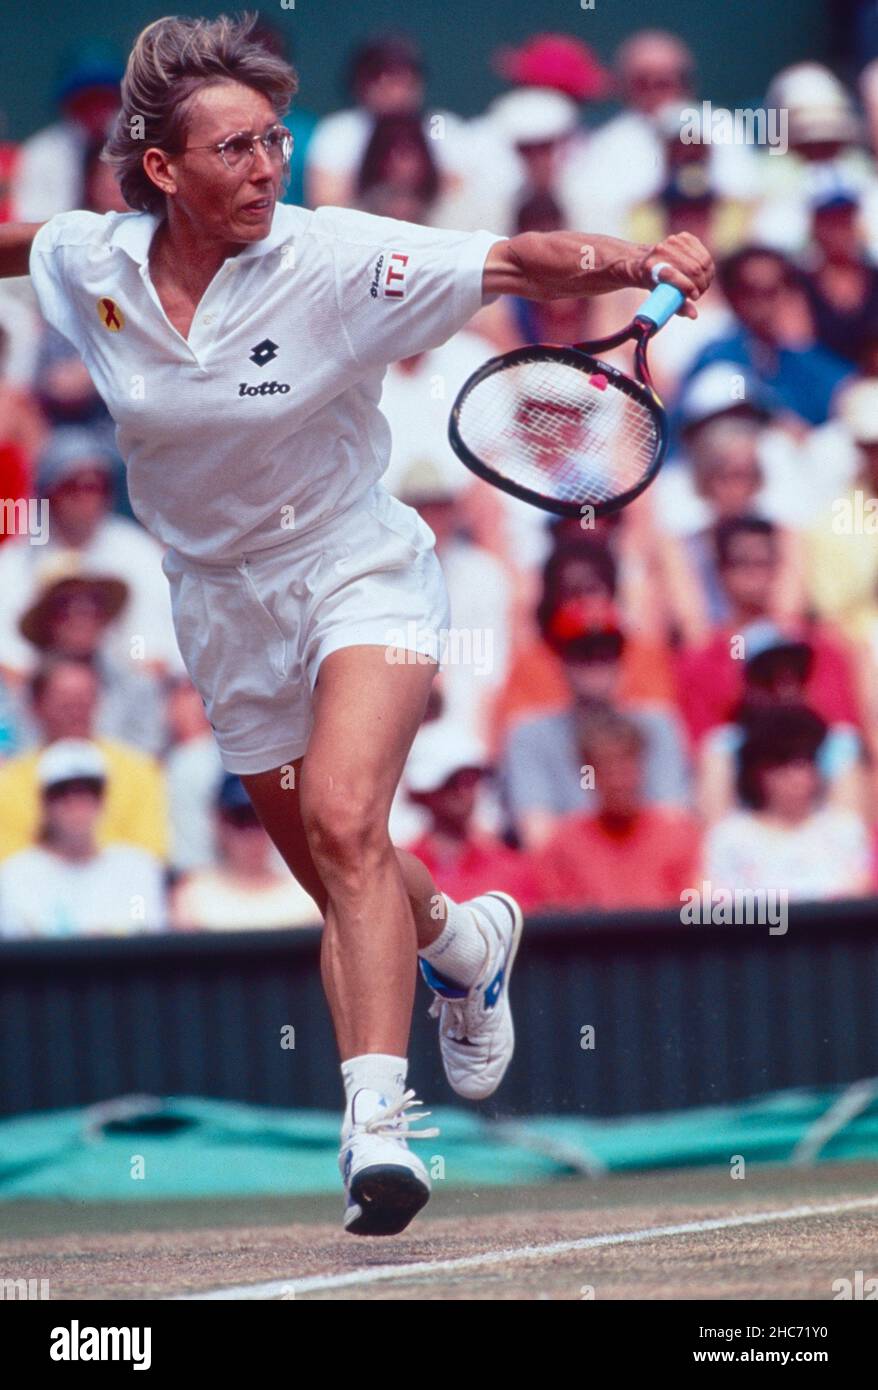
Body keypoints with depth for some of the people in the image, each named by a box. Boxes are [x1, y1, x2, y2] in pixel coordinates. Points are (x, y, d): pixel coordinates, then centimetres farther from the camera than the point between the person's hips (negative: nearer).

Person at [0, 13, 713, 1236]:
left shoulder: (335, 260, -22)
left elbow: (520, 264, -31)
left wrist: (630, 262, -47)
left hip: (356, 573, -4)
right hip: (224, 606, 4)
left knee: (342, 818, -28)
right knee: (340, 886, 15)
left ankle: (377, 1120, -33)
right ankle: (464, 941, 51)